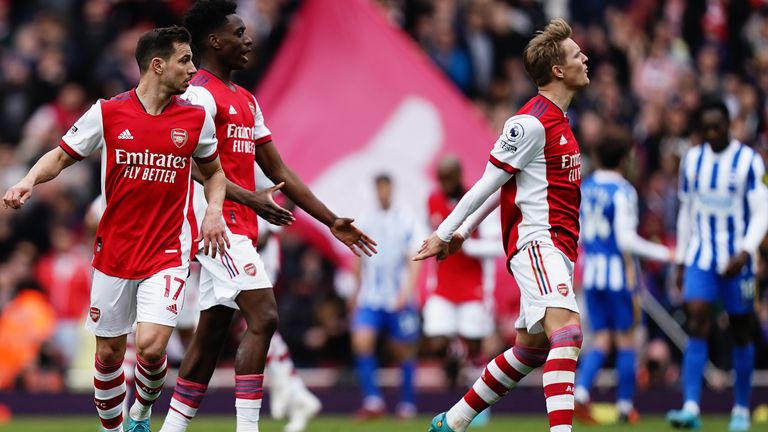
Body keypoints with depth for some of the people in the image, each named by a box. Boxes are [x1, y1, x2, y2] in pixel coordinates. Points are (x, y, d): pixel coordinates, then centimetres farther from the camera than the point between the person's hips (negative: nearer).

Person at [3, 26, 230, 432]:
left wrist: (214, 210, -1)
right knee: (109, 353, 7)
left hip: (167, 253, 0)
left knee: (151, 345, -17)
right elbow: (61, 155, 5)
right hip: (114, 253, 0)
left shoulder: (196, 119, 0)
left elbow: (213, 170, 17)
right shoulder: (107, 113, -5)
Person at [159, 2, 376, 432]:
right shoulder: (200, 94, -9)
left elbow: (278, 169, 20)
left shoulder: (246, 100, 20)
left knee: (212, 332, 11)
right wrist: (249, 198, -31)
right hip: (218, 222, -10)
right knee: (264, 316, -18)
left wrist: (332, 221, 16)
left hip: (239, 228, 10)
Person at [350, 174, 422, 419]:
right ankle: (373, 401, -15)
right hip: (369, 298, 2)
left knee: (404, 351, 5)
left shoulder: (406, 222, -2)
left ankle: (407, 404, 17)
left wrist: (405, 292, -18)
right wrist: (357, 293, 21)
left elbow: (413, 261, -6)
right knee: (361, 342, -16)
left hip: (398, 300, -2)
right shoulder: (365, 222, 8)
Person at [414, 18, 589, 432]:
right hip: (536, 241, -10)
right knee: (566, 330, -26)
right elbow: (488, 183, -8)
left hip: (557, 248, 10)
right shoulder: (531, 123, -13)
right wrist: (444, 233, -3)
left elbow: (506, 185, 24)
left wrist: (463, 229, 25)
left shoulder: (557, 119, 18)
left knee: (532, 348, 14)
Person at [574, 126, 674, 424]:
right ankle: (625, 406, 11)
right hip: (618, 272, -5)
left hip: (591, 273, 5)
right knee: (625, 338, 7)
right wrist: (662, 253, -10)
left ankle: (580, 391, -13)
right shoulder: (622, 192, -13)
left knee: (601, 339, 9)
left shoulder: (583, 188, 7)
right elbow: (626, 239, -18)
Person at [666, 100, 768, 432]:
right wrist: (681, 260, 13)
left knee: (741, 333, 6)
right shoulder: (692, 160, 6)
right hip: (700, 258, 3)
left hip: (737, 260, -3)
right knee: (696, 325, -13)